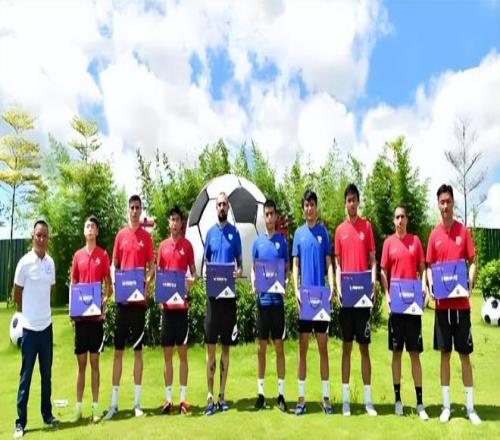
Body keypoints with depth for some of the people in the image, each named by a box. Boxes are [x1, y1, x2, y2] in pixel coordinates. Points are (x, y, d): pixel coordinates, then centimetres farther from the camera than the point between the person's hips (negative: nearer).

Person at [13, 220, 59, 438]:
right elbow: (16, 293, -2)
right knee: (26, 376, 3)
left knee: (47, 374, 14)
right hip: (29, 327, -5)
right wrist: (24, 313, 5)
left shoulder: (51, 262, 5)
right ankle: (20, 422, 13)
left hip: (46, 325, 5)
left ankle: (47, 414, 27)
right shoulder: (25, 263, -11)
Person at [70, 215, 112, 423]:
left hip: (96, 313, -2)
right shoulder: (78, 255, 7)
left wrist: (104, 304, -10)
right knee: (81, 362, 8)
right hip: (80, 314, 2)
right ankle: (78, 407, 15)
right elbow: (73, 284, 12)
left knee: (94, 361, 5)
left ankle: (95, 407, 12)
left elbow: (108, 284, 4)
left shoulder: (103, 255, 1)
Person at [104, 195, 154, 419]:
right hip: (122, 298, 1)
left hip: (139, 298, -1)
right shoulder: (120, 235, 7)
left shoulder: (146, 236, 3)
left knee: (138, 349, 6)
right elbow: (114, 265, 10)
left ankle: (137, 402, 14)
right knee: (118, 349, 4)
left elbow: (151, 267, 4)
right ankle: (114, 403, 12)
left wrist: (148, 283, -14)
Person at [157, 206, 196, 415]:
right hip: (166, 303, 3)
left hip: (182, 302, -3)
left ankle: (183, 398, 10)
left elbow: (193, 273, 5)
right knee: (167, 353, 7)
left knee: (182, 351, 3)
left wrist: (191, 281, -17)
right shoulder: (163, 246, 10)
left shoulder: (187, 245, 2)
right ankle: (168, 398, 15)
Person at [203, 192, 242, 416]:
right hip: (213, 294, 0)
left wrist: (239, 271, -13)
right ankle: (210, 396, 4)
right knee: (210, 345, -1)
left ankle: (222, 395, 16)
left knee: (226, 346, 7)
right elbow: (206, 262, 12)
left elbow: (239, 261, 8)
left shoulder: (235, 232, 5)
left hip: (229, 294, 0)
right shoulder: (210, 233, 8)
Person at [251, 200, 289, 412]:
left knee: (279, 346, 3)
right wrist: (254, 282, -8)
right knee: (261, 347, 7)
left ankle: (281, 394, 11)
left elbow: (287, 269, 6)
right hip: (262, 299, 1)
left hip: (277, 299, -1)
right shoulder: (257, 242, 7)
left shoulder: (282, 240, 4)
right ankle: (260, 392, 16)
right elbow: (253, 268, 11)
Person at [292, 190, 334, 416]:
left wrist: (332, 287, -10)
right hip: (304, 295, 1)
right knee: (302, 347, 5)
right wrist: (296, 290, -7)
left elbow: (329, 263, 4)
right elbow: (295, 265, 6)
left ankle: (326, 397, 13)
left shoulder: (323, 231, 5)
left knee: (323, 347, 5)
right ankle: (301, 397, 12)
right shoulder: (299, 233, 7)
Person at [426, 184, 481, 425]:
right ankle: (446, 405, 16)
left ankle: (470, 406, 15)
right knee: (445, 353, 7)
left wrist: (470, 284, -14)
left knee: (465, 353, 6)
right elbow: (429, 267, 9)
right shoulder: (434, 235, 4)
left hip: (461, 302, -1)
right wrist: (431, 285, -9)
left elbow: (472, 262, 2)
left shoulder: (463, 231, 1)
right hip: (442, 303, 1)